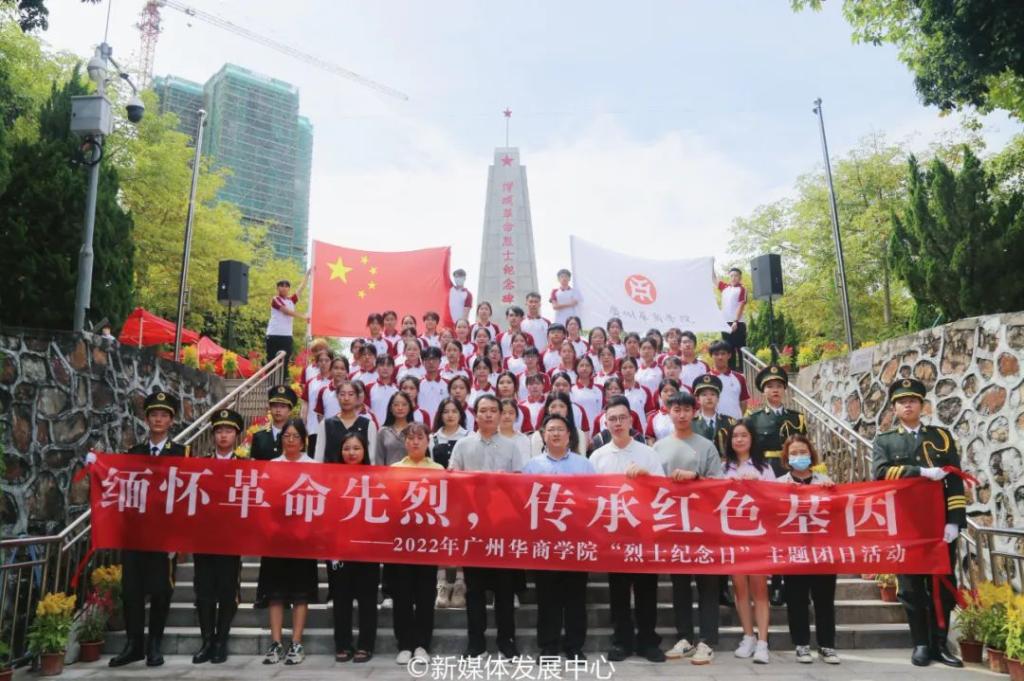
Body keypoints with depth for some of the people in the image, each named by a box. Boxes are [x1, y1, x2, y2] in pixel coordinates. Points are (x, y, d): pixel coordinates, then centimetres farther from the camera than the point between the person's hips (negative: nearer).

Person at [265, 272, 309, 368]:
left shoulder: (291, 300, 14)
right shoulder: (275, 300, -3)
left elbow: (302, 287, 13)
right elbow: (287, 311, -13)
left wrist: (308, 273, 10)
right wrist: (303, 317, -15)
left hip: (287, 336, 5)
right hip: (274, 335, -5)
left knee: (284, 363, 4)